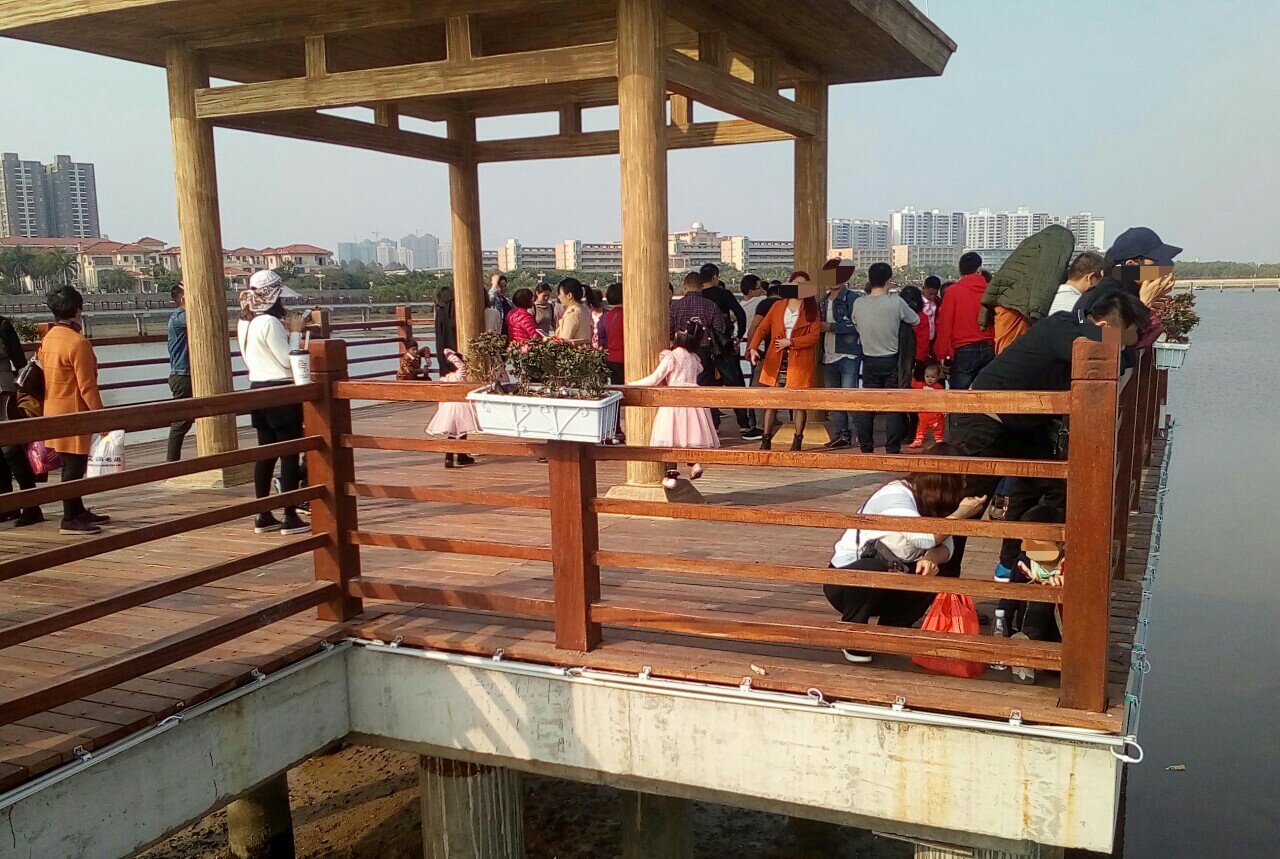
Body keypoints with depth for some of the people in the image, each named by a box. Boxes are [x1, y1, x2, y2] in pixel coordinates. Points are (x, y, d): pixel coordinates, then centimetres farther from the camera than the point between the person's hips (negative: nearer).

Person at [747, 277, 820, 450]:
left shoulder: (811, 310, 4)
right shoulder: (778, 306, 10)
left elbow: (814, 336, -6)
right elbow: (762, 329, 5)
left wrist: (791, 342, -13)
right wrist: (753, 347, -11)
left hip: (799, 362, -2)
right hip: (776, 361, 2)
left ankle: (798, 440, 12)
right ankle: (766, 438, 6)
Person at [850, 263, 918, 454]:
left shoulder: (858, 304, -7)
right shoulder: (896, 302, -13)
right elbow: (915, 320, 2)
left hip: (869, 361, 2)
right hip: (891, 360, -2)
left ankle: (866, 446, 13)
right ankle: (892, 448, 6)